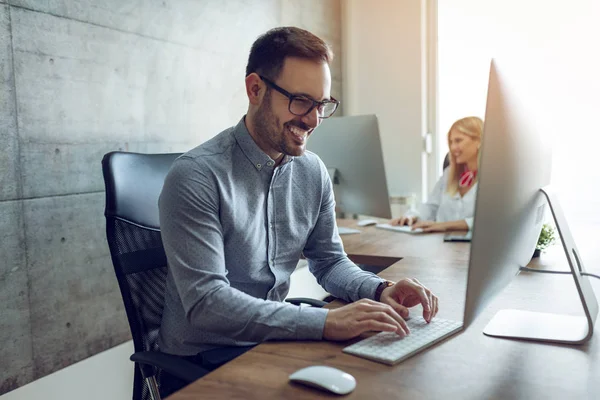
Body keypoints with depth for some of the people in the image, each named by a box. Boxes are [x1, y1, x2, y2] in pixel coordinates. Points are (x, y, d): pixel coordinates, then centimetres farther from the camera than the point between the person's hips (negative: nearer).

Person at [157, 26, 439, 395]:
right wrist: (325, 322, -33)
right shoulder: (196, 177, -20)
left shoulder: (314, 173, 0)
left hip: (274, 341, 6)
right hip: (203, 361, -5)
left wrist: (380, 290, -13)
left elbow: (330, 260, 8)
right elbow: (205, 302, -26)